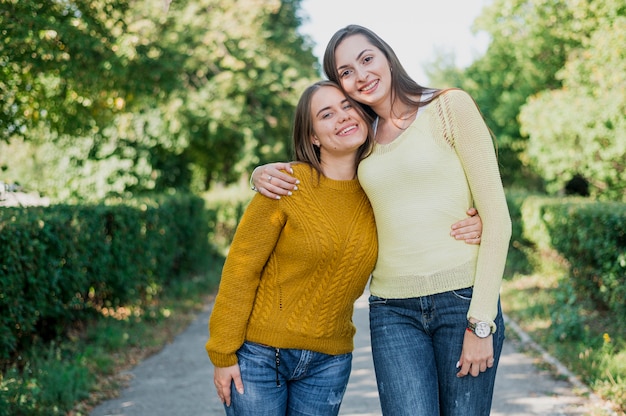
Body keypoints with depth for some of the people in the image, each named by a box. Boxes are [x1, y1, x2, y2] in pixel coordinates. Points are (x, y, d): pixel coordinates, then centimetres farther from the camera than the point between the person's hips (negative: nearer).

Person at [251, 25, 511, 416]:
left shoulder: (450, 106, -1)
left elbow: (497, 217, -5)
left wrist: (481, 322, -10)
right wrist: (264, 172, 3)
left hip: (464, 299, -3)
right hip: (393, 310, 3)